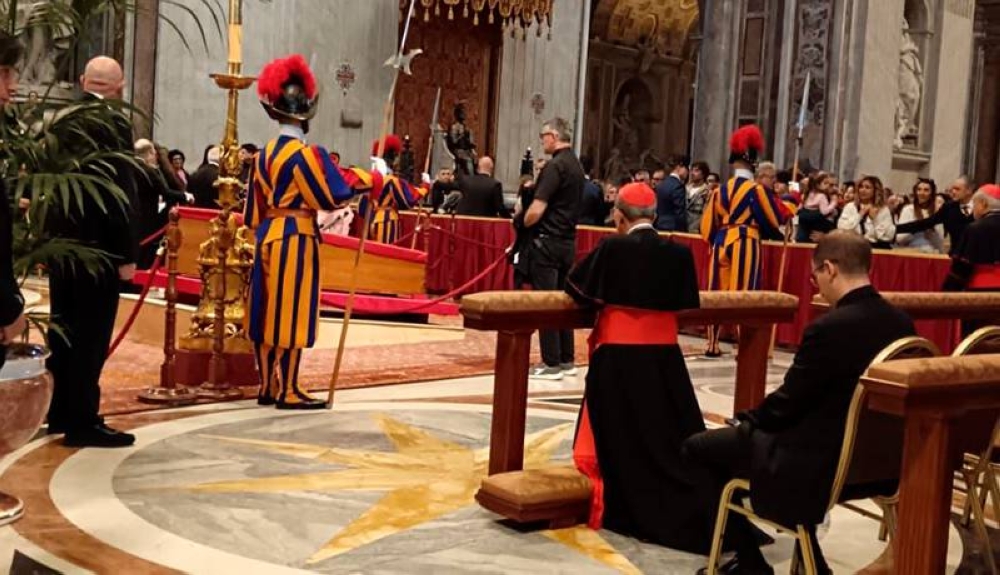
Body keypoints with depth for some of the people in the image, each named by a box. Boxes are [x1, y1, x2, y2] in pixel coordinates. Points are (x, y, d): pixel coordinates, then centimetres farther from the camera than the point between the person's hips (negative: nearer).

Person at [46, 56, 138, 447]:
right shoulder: (113, 124, -15)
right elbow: (122, 194, -18)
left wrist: (50, 235, 21)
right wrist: (128, 254, -14)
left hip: (60, 242, 8)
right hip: (98, 247, -8)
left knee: (63, 330, 16)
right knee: (91, 336, -1)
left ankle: (60, 412, 26)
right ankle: (83, 422, 4)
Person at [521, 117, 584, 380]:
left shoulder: (555, 165, -15)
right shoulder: (577, 166, 12)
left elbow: (536, 210, -21)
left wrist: (522, 222, -3)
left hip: (547, 241, -9)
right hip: (568, 240, 9)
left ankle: (552, 364, -1)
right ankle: (566, 360, 18)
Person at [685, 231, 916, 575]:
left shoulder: (829, 328, -25)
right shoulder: (901, 323, -1)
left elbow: (787, 404, -15)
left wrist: (747, 418, 6)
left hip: (819, 463, -8)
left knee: (698, 447, 8)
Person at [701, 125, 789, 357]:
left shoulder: (720, 190, 6)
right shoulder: (757, 190, -6)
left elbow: (708, 225, 10)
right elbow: (778, 217, 0)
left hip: (721, 243, 4)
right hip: (746, 244, -4)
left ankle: (712, 345, 13)